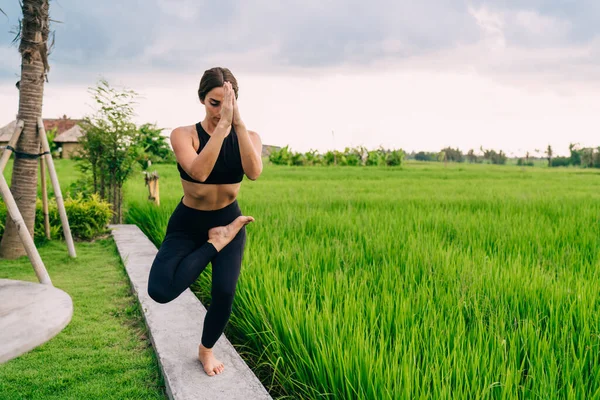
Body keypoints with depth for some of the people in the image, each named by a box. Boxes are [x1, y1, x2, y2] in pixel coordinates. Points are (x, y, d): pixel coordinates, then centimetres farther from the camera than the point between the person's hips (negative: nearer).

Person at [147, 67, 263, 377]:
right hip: (188, 224, -1)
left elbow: (254, 172, -32)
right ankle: (215, 243, 2)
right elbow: (198, 171, -37)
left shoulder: (249, 138, -9)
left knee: (224, 293, -9)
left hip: (228, 222, 2)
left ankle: (206, 350, 24)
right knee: (160, 291, -22)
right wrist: (223, 124, -38)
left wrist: (238, 122, -36)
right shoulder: (184, 135, -16)